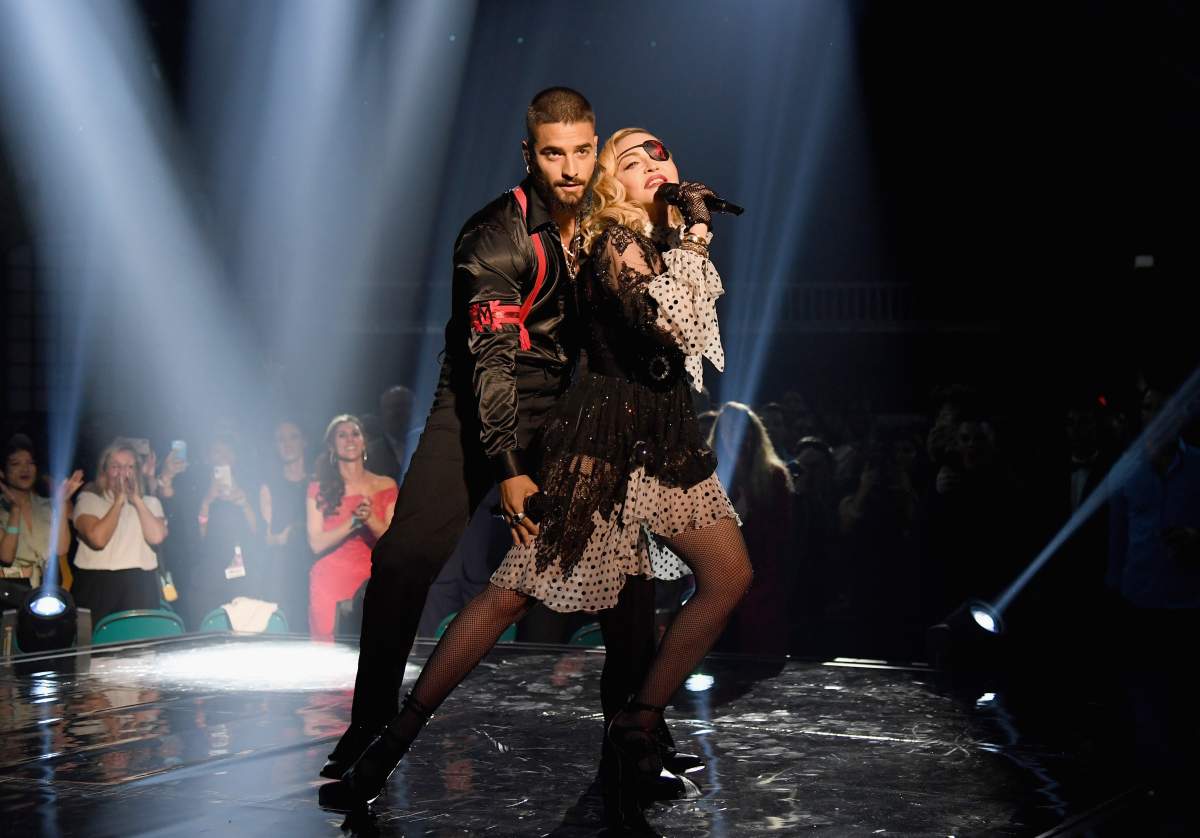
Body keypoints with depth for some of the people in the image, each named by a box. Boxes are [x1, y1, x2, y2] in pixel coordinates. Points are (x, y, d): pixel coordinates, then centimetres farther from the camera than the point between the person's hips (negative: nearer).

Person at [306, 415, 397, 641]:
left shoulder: (385, 486, 8)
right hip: (330, 585, -1)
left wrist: (370, 519, -18)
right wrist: (352, 522, -16)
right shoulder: (319, 489, 5)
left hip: (371, 584, 1)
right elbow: (316, 544, -4)